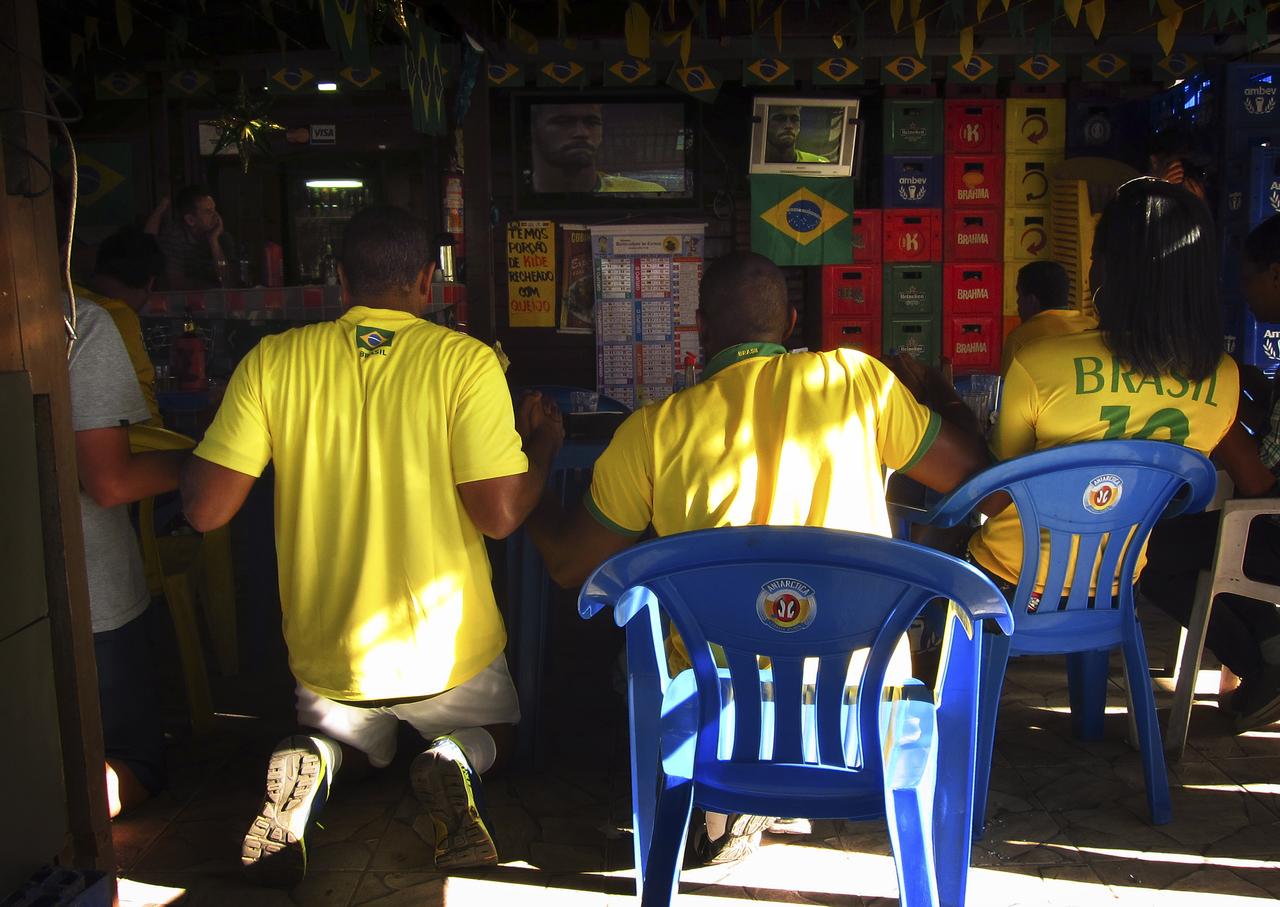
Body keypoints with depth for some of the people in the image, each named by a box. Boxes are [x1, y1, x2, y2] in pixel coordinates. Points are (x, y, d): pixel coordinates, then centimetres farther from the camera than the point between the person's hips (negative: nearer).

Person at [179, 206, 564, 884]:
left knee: (348, 741, 34)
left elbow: (205, 510, -8)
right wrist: (543, 444, 3)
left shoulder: (272, 360, -7)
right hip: (448, 652, -2)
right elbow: (500, 515, -18)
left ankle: (313, 766, -2)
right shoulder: (465, 360, -14)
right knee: (494, 733, 30)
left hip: (326, 654, 2)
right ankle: (454, 761, -5)